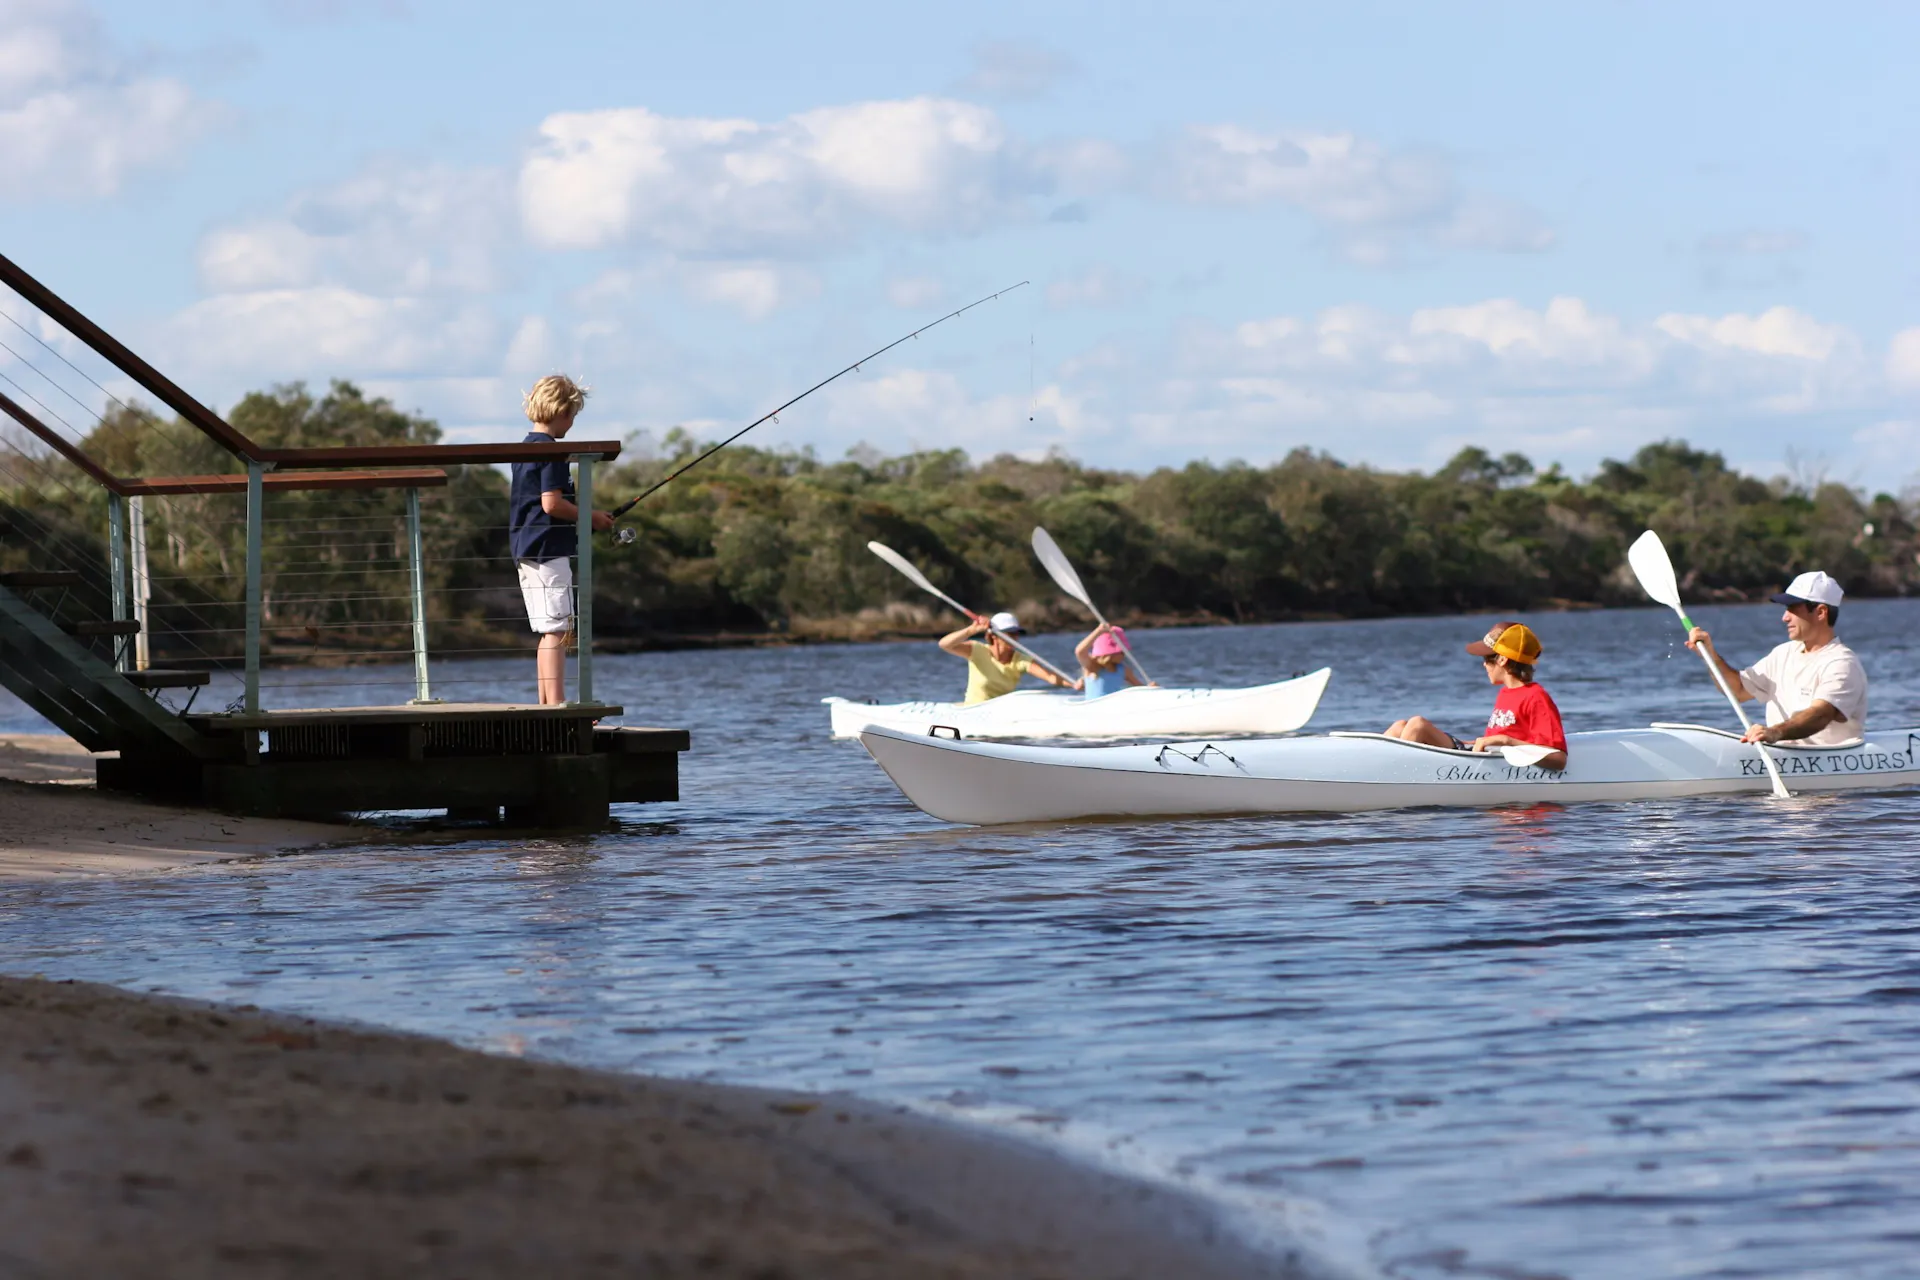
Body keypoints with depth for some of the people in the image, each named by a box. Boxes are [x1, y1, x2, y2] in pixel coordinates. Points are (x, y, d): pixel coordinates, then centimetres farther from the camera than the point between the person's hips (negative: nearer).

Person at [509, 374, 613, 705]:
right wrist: (590, 517, -7)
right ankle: (556, 703, -14)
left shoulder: (524, 448, 16)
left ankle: (546, 704, 13)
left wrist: (585, 518, 18)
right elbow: (552, 503, -20)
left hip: (526, 550, 10)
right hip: (549, 549, -10)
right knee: (558, 630, -10)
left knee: (548, 632, 13)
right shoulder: (550, 451, -13)